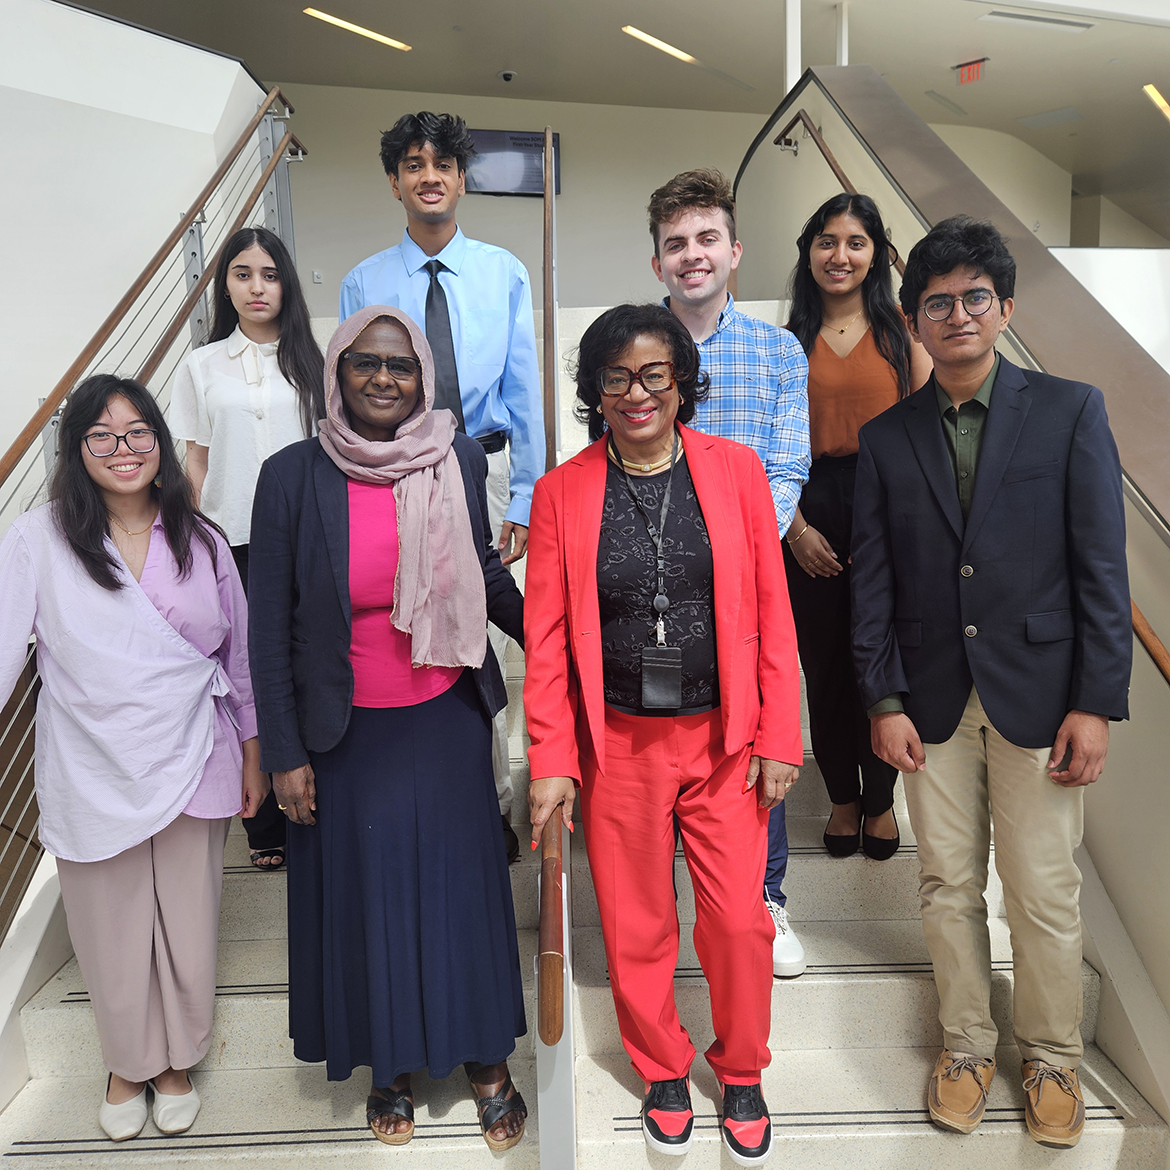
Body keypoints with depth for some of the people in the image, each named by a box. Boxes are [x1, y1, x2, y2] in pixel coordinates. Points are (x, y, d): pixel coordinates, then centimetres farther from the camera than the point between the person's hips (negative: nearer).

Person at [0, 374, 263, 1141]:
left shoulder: (199, 540, -1)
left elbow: (240, 654, 6)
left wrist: (252, 756, 8)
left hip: (192, 769, 2)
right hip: (92, 780, -1)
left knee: (189, 925, 15)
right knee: (112, 932, 16)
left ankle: (177, 1061, 42)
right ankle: (128, 1063, 45)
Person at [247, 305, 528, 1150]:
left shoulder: (459, 461, -6)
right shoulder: (292, 477, -11)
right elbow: (271, 625, -6)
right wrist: (284, 753, -5)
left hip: (449, 721, 2)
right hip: (348, 732, -1)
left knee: (464, 882, 14)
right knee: (369, 890, 14)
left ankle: (486, 1057, 37)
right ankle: (392, 1062, 39)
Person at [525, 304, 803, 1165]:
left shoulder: (734, 470, -1)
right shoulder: (563, 492, -1)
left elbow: (772, 612, 0)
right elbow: (547, 636, -1)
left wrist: (780, 738, -3)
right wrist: (552, 761, -5)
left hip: (723, 738, 0)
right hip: (618, 744, 0)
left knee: (740, 922, 8)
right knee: (636, 930, 13)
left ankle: (742, 1074, 37)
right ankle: (664, 1072, 41)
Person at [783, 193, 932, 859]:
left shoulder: (900, 329, 5)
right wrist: (796, 526, -6)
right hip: (814, 512, 1)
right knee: (825, 665, 8)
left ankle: (881, 799, 26)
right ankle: (843, 797, 27)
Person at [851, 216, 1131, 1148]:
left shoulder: (1070, 411, 0)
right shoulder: (887, 437, 6)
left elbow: (1101, 566, -3)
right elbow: (872, 580, 4)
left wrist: (1097, 702, -8)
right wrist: (884, 700, -2)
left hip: (1039, 696, -2)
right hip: (934, 703, 2)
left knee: (1045, 895, 8)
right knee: (949, 888, 12)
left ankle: (1053, 1059, 31)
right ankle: (967, 1048, 31)